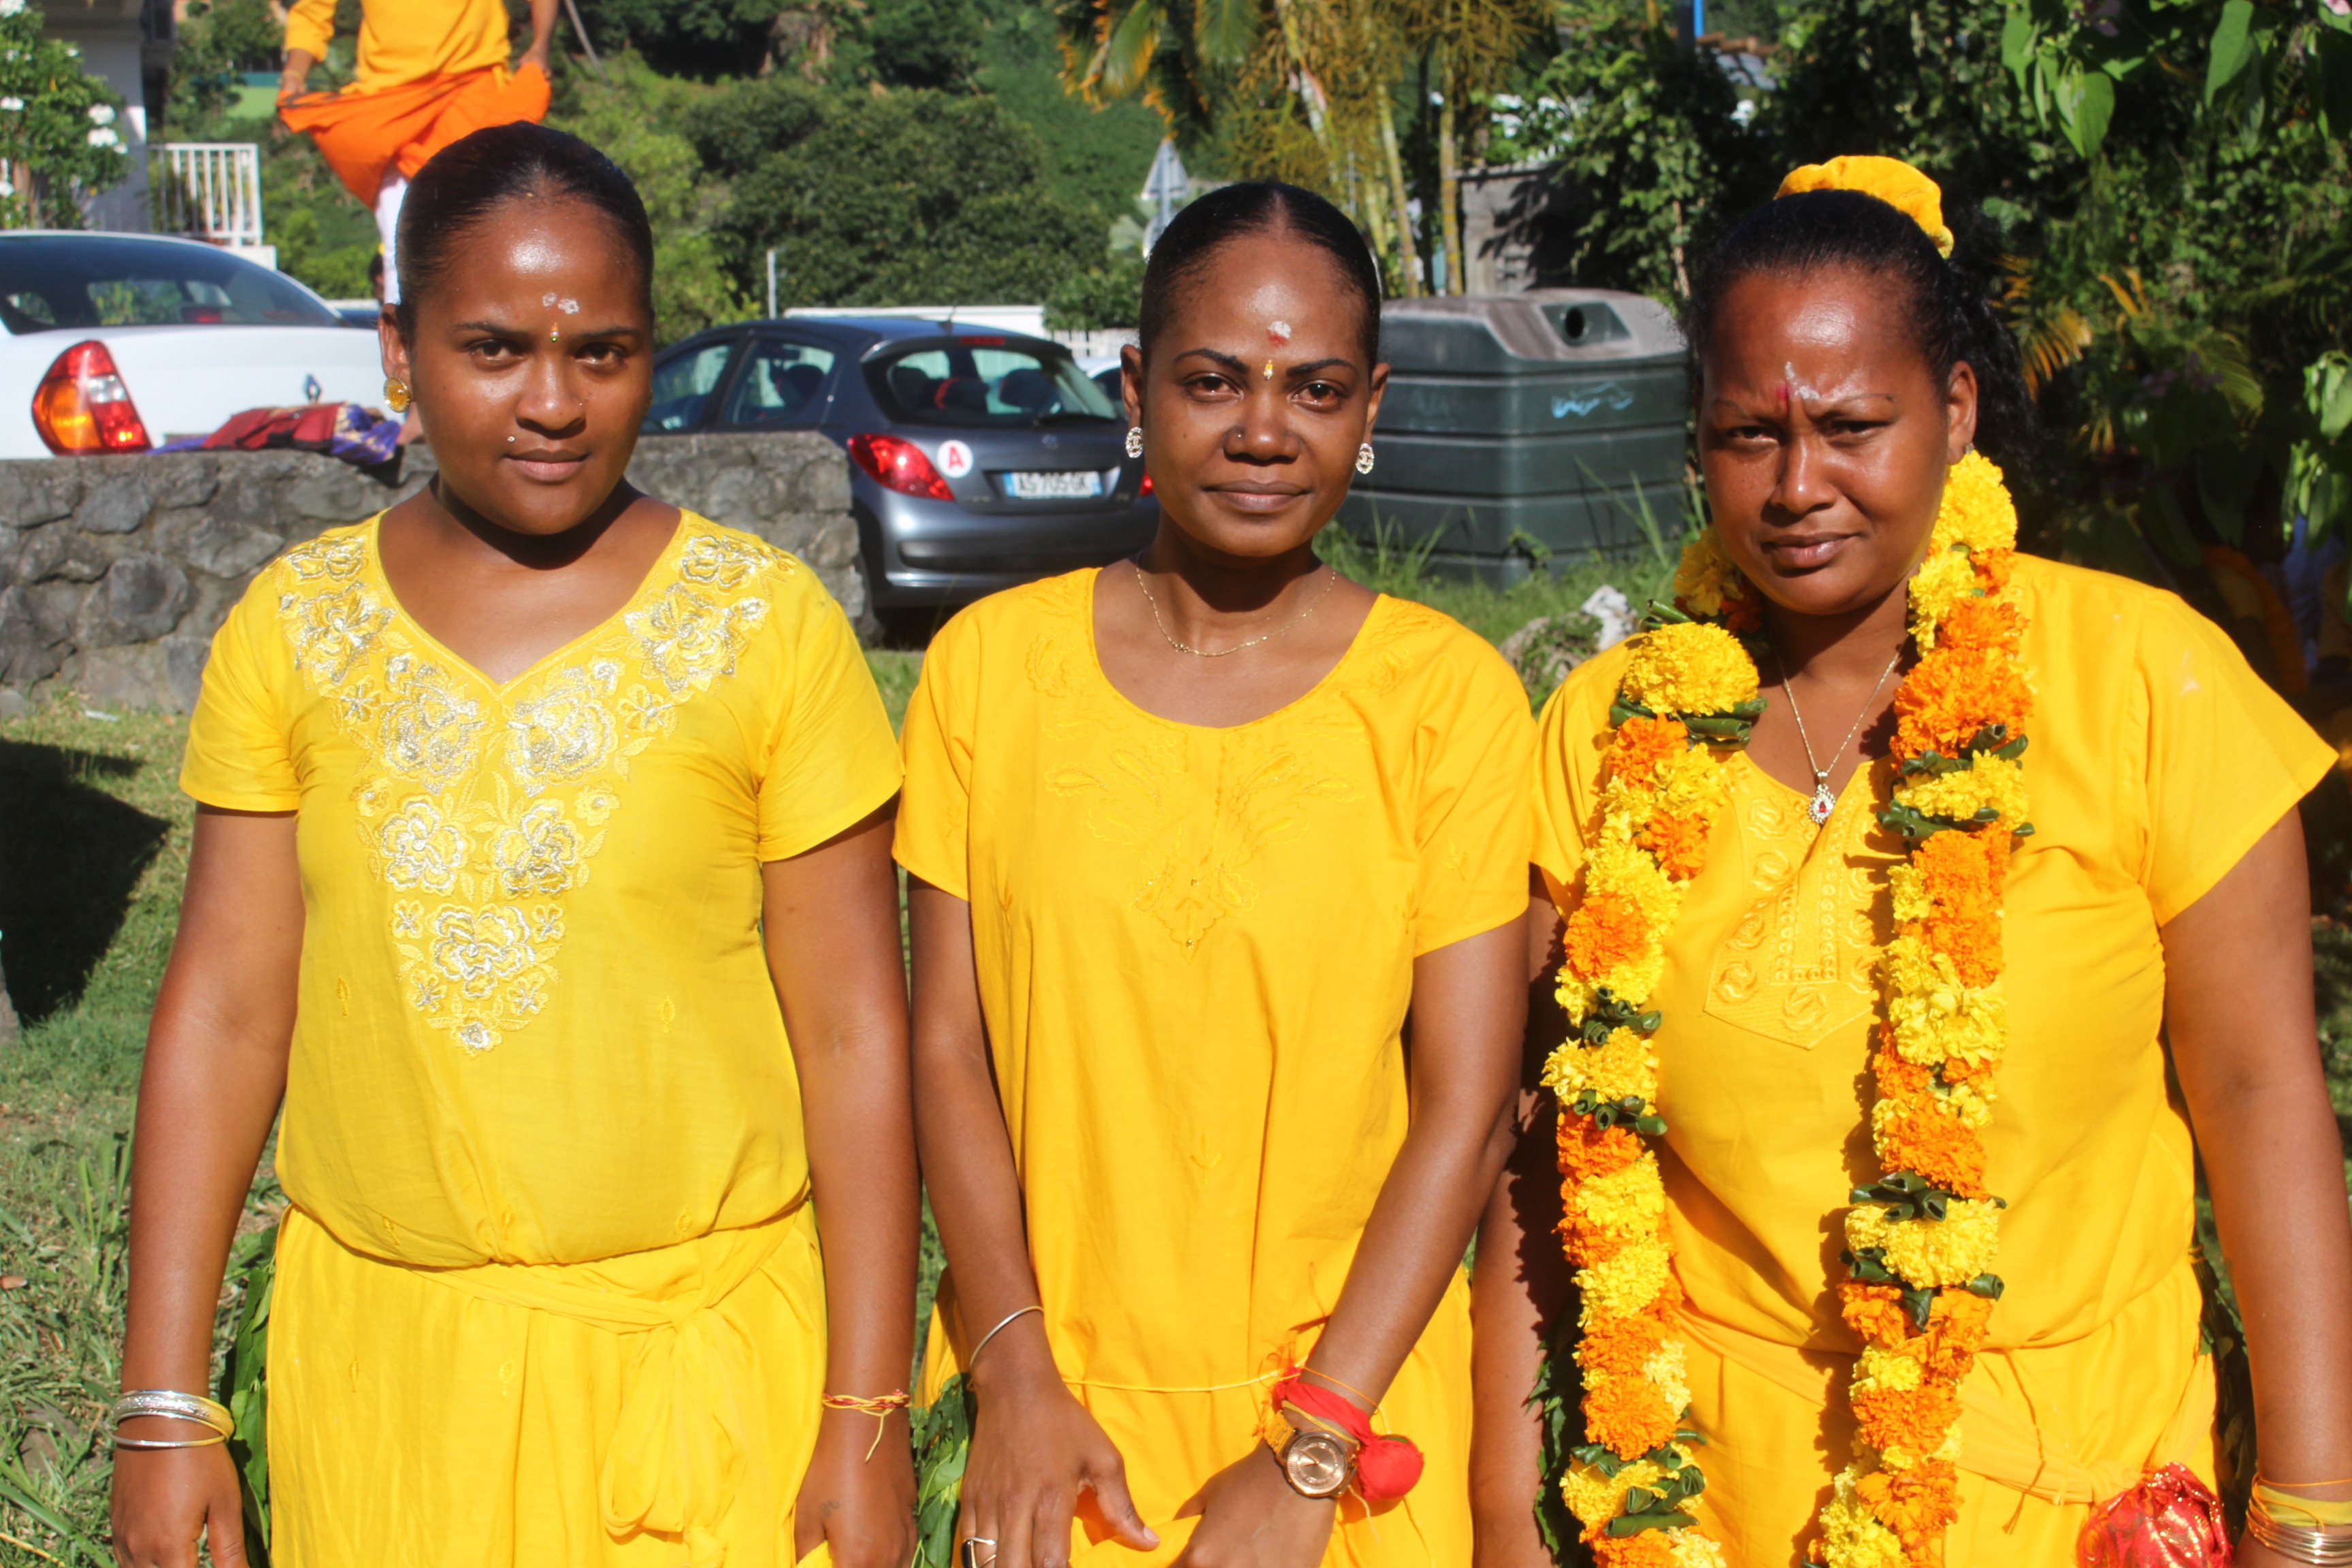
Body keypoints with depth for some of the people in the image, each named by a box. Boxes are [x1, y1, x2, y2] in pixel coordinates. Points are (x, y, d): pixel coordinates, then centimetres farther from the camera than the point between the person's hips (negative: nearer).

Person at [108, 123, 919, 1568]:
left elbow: (854, 1036, -6)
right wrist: (165, 1408, 0)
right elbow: (224, 1012, 2)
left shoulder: (765, 623, -6)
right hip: (380, 1350, 2)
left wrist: (868, 1419, -8)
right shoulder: (295, 625, 1)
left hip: (705, 1353, -2)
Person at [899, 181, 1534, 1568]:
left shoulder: (1451, 696, -6)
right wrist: (1016, 1377, -9)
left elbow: (1468, 1107, -8)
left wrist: (1311, 1455, -12)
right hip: (1065, 1395, 1)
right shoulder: (992, 663, -1)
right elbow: (948, 1046, -1)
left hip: (1352, 1408, -1)